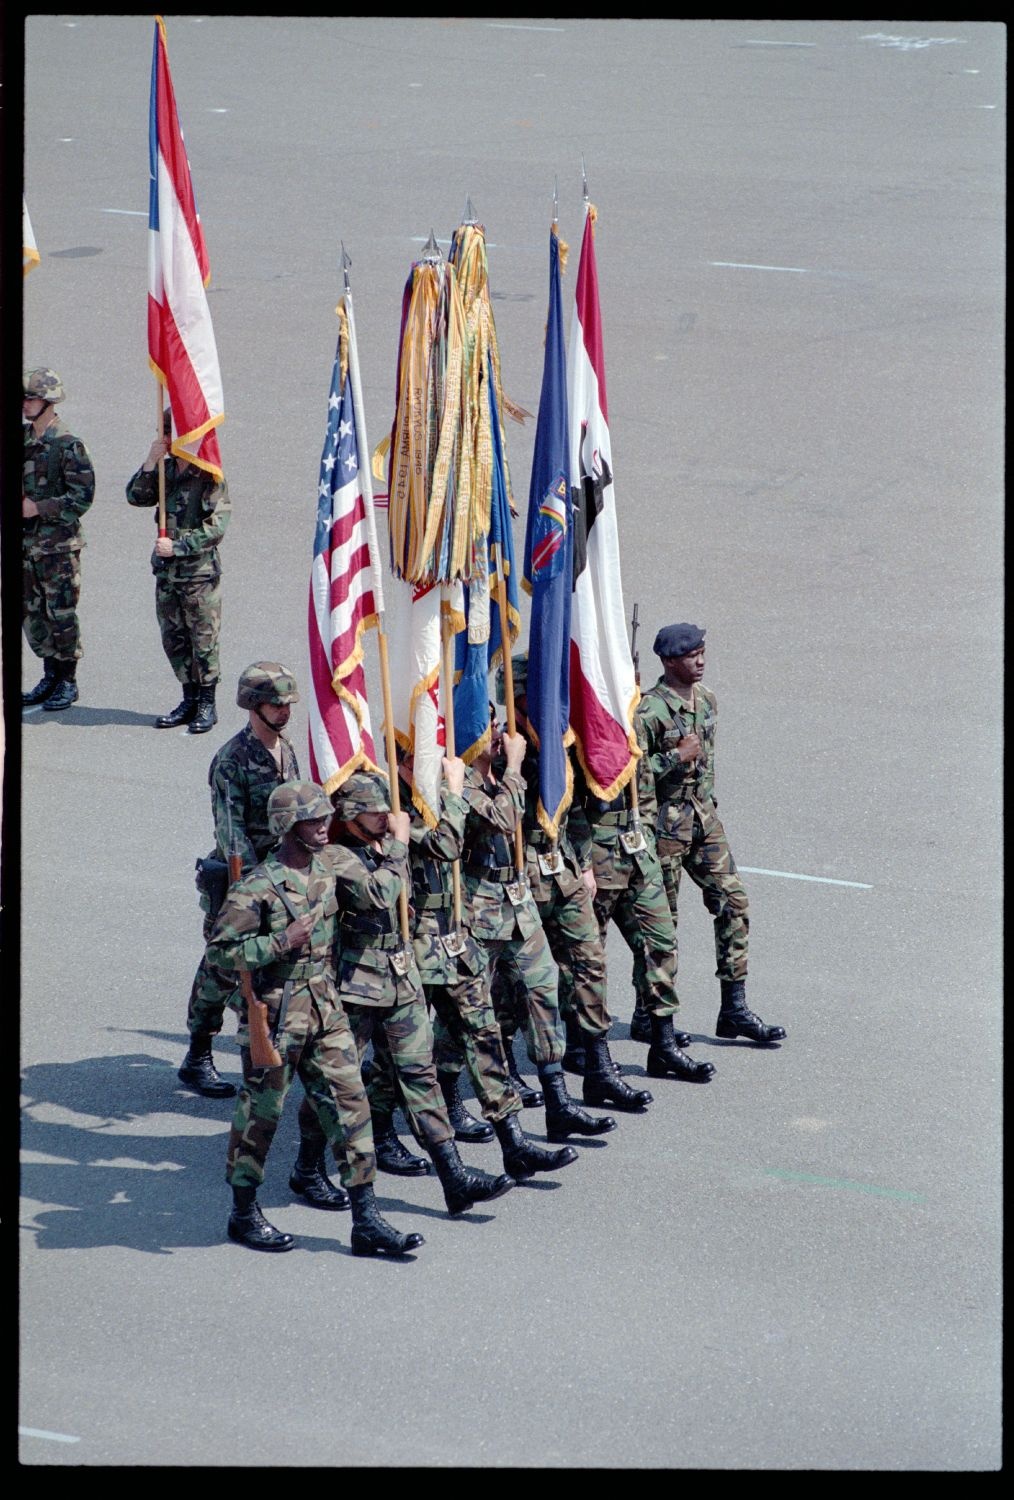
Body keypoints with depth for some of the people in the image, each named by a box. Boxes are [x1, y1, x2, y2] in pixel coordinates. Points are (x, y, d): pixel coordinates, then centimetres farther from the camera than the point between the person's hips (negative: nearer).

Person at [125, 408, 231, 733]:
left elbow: (215, 528, -15)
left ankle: (207, 705, 11)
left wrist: (177, 546, -18)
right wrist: (150, 463, -16)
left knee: (204, 639, 1)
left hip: (200, 571, -6)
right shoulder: (165, 470, 6)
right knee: (173, 639, 12)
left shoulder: (210, 477, -11)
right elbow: (136, 497, -3)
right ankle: (189, 700, 24)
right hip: (167, 570, 6)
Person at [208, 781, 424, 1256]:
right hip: (275, 1016, -7)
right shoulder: (257, 887, -17)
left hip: (325, 1009, 7)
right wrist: (281, 943, -24)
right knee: (261, 1114, 6)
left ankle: (366, 1221, 4)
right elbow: (221, 949, -18)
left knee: (349, 1105, 2)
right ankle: (243, 1215, 22)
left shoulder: (326, 872, 6)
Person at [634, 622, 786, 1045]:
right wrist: (676, 758, -21)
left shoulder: (706, 700, 9)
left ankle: (734, 1010, 7)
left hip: (704, 816, 7)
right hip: (665, 822, -7)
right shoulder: (650, 710, -16)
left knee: (733, 903, 2)